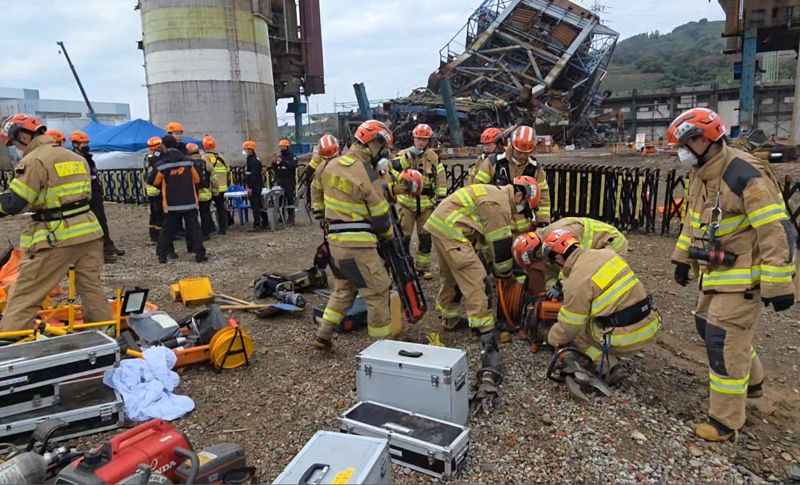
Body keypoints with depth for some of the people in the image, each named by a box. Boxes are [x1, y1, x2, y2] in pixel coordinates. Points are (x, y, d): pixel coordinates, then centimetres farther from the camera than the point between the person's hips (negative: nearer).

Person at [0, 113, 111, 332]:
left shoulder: (34, 160, -10)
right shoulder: (77, 157, 14)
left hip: (56, 238, -7)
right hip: (88, 231, 7)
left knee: (23, 296, 2)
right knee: (92, 287, 14)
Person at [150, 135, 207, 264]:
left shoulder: (162, 164, -5)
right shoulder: (187, 161, 1)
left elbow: (155, 182, 4)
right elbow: (197, 180, 6)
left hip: (172, 203, 0)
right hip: (189, 202, 0)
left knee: (168, 229, 11)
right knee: (194, 228, 3)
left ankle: (162, 255, 13)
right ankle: (200, 254, -2)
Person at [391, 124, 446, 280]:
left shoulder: (434, 157, 5)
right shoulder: (403, 154, -1)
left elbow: (441, 180, 9)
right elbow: (394, 167, -19)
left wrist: (441, 199, 3)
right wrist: (409, 156, -27)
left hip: (427, 204, 2)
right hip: (407, 202, -2)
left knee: (426, 237, 8)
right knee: (403, 236, -2)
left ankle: (423, 267, 21)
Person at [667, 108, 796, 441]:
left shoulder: (747, 177, -23)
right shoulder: (702, 175, 5)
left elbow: (777, 233, -23)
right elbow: (693, 220, 18)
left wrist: (778, 285, -21)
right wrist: (682, 258, 20)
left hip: (744, 276, -9)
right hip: (716, 272, 9)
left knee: (724, 342, -6)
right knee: (708, 325, 21)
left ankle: (725, 421, 8)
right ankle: (752, 382, 45)